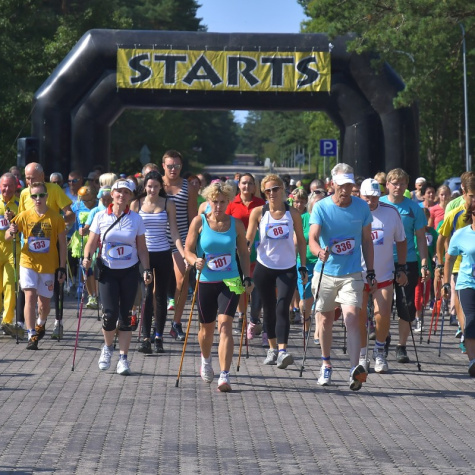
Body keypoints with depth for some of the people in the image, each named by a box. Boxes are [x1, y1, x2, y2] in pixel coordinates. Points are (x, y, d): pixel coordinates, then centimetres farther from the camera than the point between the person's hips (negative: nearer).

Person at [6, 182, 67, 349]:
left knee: (44, 301, 9)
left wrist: (62, 268, -5)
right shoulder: (24, 216, -2)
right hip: (28, 262, 0)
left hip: (48, 265, 0)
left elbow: (62, 244, -1)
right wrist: (11, 232, -23)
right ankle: (32, 336, -14)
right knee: (30, 296, -16)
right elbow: (7, 237, 2)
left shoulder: (56, 217, -5)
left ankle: (41, 323, 42)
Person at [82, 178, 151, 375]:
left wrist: (147, 270, -3)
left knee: (126, 315, 1)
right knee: (109, 313, -11)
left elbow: (142, 248, 7)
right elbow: (91, 243, 1)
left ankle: (123, 357, 10)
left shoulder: (136, 219, 2)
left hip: (130, 272, 1)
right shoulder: (101, 217, -1)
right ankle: (108, 347, 18)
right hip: (108, 271, -1)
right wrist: (87, 258, -19)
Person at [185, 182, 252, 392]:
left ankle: (224, 376, -19)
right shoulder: (199, 222, -2)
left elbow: (243, 253, 12)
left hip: (230, 282, 0)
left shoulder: (236, 224, 3)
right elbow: (188, 250, -1)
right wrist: (195, 261, -22)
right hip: (205, 282, 0)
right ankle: (206, 360, 46)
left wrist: (247, 278, 5)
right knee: (206, 328, 12)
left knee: (225, 325, -16)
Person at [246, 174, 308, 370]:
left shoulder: (292, 213, 0)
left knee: (282, 308, -15)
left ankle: (282, 351, -22)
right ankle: (272, 349, 25)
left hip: (287, 269, -1)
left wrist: (303, 267, 5)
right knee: (269, 309, 10)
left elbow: (301, 240, 7)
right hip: (264, 267, 1)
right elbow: (248, 240, 2)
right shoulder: (258, 212, -1)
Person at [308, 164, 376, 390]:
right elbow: (312, 238, -18)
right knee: (326, 319, 14)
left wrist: (371, 273, 6)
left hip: (352, 274, -1)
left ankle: (355, 369, -26)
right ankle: (326, 364, 33)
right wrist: (319, 252, -40)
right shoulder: (321, 207, -7)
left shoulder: (361, 207, -2)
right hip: (326, 272, 1)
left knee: (352, 319, -16)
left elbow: (367, 241, 8)